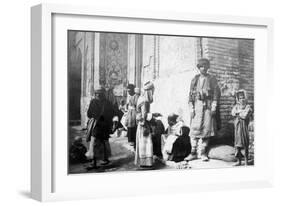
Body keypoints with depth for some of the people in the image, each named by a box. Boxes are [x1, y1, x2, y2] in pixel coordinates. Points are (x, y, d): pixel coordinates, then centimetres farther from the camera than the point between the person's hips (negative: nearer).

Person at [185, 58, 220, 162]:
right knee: (194, 129, -5)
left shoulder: (212, 79, 6)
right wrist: (191, 108, 1)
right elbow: (191, 94, 10)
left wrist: (214, 107, -8)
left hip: (208, 105, -1)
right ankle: (193, 152, -1)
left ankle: (203, 153, 2)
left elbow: (216, 93, 2)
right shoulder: (195, 79, 12)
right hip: (197, 105, 2)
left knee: (207, 129, -5)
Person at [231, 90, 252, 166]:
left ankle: (246, 160, 9)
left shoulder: (248, 107, 1)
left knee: (245, 144, 0)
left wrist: (237, 113, -4)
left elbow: (245, 116, -14)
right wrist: (241, 111, -11)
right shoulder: (236, 106, 13)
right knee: (237, 143, 3)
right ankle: (239, 160, 9)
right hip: (237, 127, 3)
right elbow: (232, 113, -5)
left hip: (244, 127, -3)